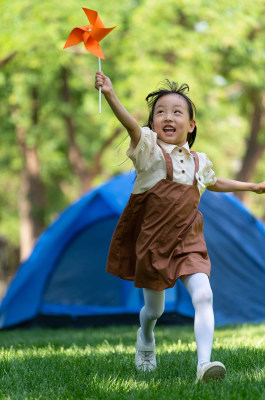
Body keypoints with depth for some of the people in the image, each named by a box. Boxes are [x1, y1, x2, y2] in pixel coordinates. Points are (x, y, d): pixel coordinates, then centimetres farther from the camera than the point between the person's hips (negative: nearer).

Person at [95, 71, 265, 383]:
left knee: (202, 294, -21)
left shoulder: (198, 161, 8)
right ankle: (145, 339, 46)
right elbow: (131, 126, -31)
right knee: (154, 308, 11)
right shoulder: (149, 149, -9)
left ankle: (204, 362, -25)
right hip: (153, 241, -3)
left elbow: (214, 182, 31)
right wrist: (110, 96, -51)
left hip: (188, 242, 3)